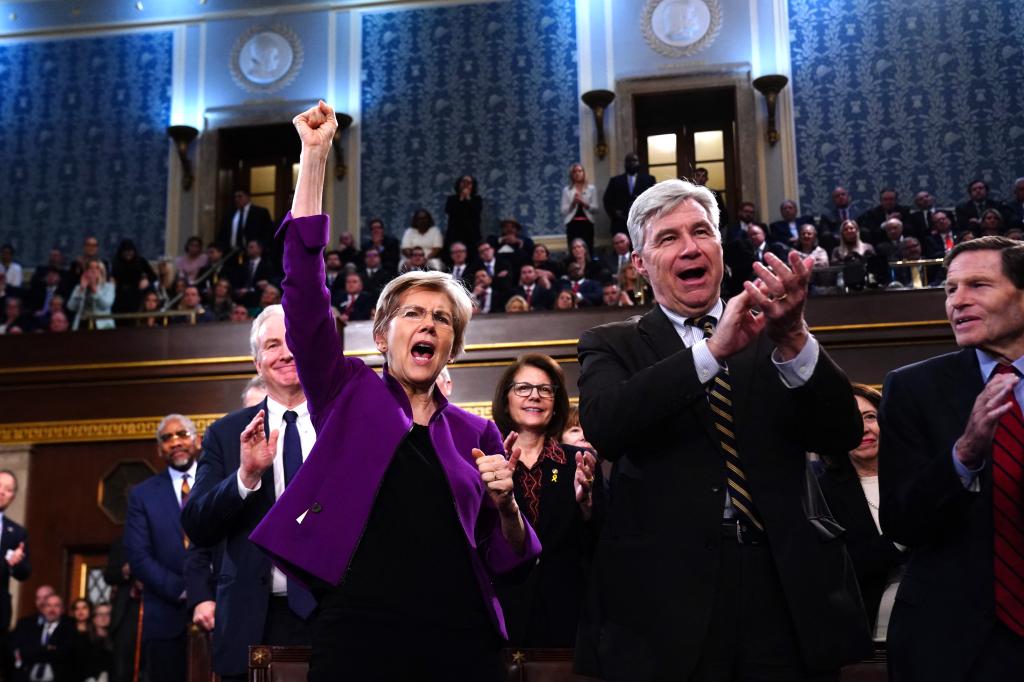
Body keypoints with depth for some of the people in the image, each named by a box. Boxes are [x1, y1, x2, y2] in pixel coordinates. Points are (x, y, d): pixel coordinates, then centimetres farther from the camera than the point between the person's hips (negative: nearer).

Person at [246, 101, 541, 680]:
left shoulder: (476, 432, 11)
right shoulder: (349, 392, 7)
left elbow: (509, 559, 13)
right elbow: (304, 293, -5)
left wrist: (503, 504, -9)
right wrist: (315, 157, -9)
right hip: (360, 631, -2)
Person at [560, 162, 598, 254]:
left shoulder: (591, 188, 7)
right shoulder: (566, 190, 6)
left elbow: (595, 208, 2)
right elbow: (564, 211, 2)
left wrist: (583, 203, -11)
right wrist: (573, 203, -12)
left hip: (587, 224, 0)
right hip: (572, 225, 0)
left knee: (588, 250, -4)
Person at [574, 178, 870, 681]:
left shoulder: (773, 338, 7)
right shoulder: (611, 346, 4)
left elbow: (843, 434, -4)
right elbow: (605, 427, -15)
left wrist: (795, 340, -21)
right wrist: (712, 350, -25)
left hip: (789, 590, 2)